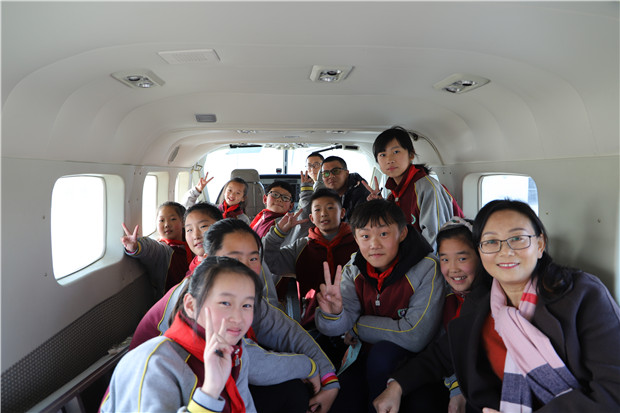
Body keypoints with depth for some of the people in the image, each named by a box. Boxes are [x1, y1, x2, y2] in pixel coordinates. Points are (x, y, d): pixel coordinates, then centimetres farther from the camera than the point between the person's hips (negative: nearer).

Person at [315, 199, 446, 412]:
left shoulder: (427, 268, -19)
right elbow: (343, 324, -10)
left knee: (383, 352, -30)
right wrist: (333, 313, -34)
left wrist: (357, 326, -14)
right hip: (367, 358, 3)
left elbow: (416, 336, -24)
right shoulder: (354, 269, -4)